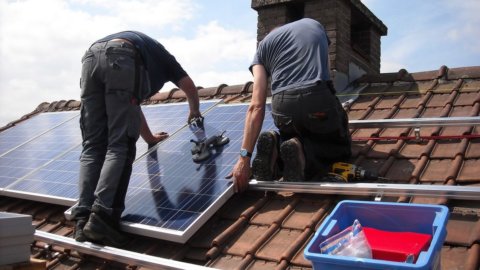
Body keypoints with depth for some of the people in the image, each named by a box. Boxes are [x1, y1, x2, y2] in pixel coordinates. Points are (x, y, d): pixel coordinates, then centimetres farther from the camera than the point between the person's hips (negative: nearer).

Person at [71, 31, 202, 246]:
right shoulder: (161, 54, 38)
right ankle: (101, 216, -21)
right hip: (121, 59, -5)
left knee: (92, 147, 3)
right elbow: (189, 86, 32)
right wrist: (194, 112, 53)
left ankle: (83, 220, -8)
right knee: (120, 146, -8)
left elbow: (131, 106, 50)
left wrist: (149, 137, 61)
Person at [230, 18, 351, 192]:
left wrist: (244, 157, 0)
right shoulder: (315, 25, 27)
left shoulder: (264, 45, 20)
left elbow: (256, 107, 5)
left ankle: (276, 146, -1)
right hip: (318, 99, -1)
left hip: (282, 108, 2)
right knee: (342, 146, 25)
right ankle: (302, 151, -6)